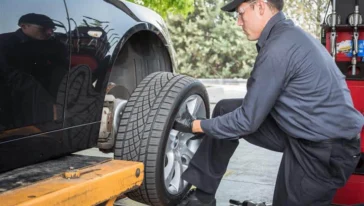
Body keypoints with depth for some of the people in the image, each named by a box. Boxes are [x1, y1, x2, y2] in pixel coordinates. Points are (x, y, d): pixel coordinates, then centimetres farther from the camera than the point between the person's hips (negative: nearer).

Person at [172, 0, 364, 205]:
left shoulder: (279, 47, -23)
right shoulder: (289, 34, 7)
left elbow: (248, 120, -17)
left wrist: (195, 125, -6)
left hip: (326, 149, -10)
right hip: (301, 131, 10)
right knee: (225, 110, 6)